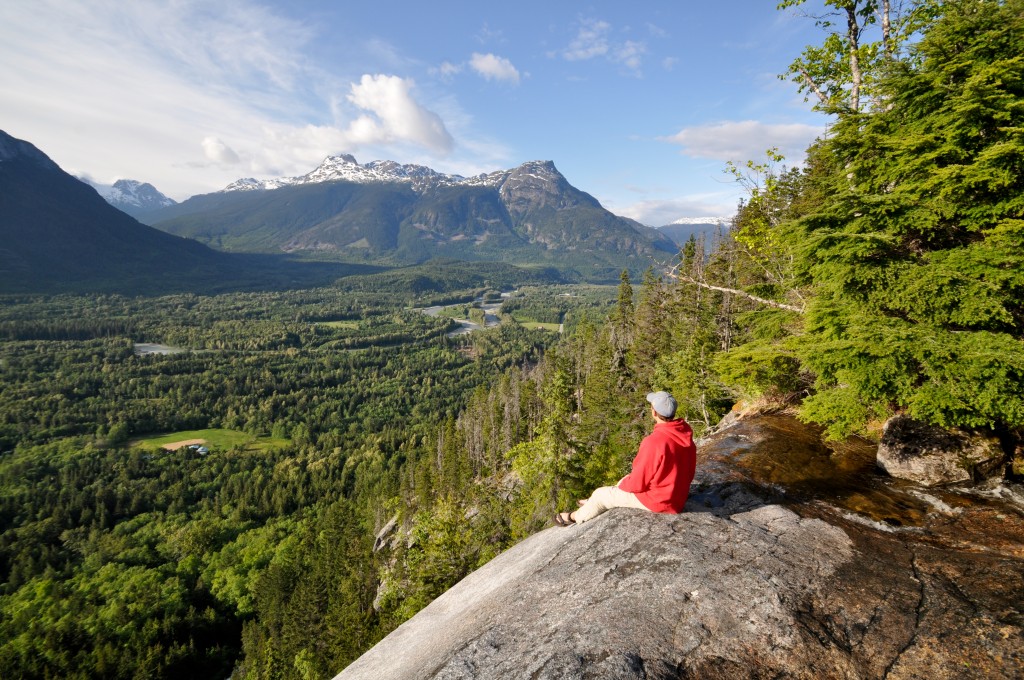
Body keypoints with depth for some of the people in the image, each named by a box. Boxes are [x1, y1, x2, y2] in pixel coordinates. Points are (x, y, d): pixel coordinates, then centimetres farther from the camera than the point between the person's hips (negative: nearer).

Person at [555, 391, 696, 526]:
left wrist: (623, 485, 0)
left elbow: (638, 481, -23)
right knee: (626, 480, 29)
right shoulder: (685, 435, -7)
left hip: (656, 500, -8)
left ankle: (576, 517, 35)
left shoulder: (654, 442, -32)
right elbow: (689, 470, 7)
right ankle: (594, 505, 48)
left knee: (601, 494, 10)